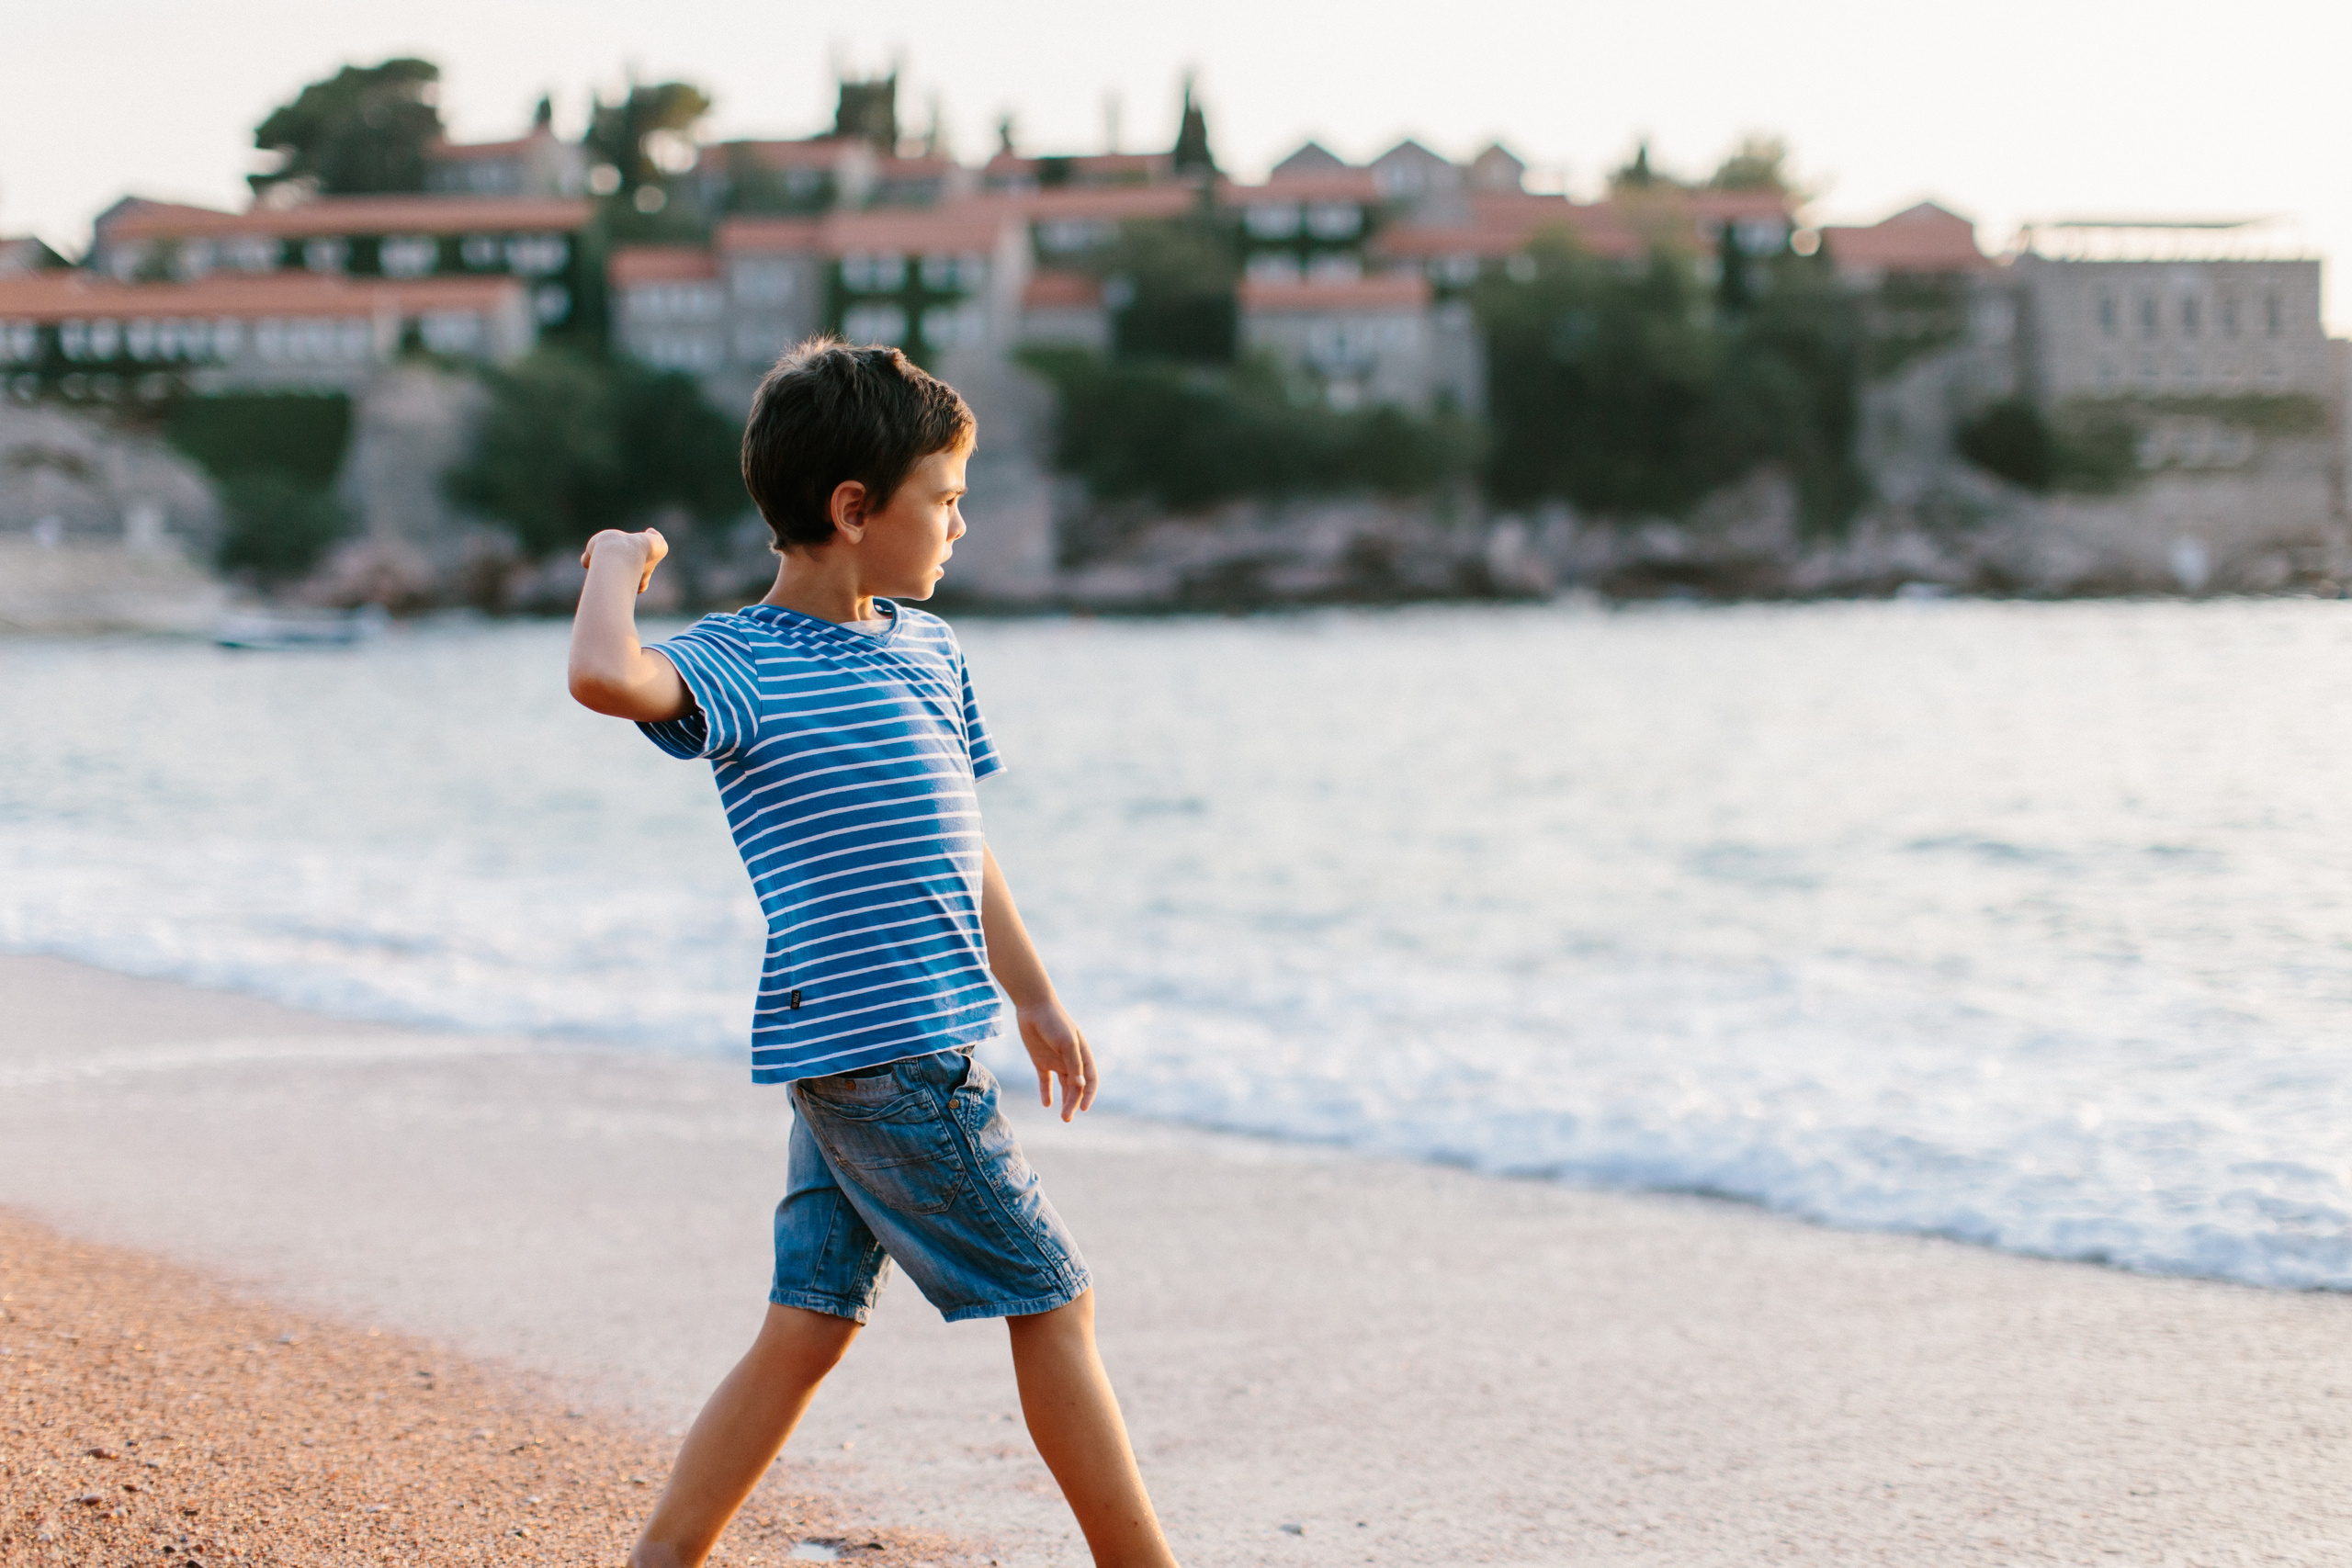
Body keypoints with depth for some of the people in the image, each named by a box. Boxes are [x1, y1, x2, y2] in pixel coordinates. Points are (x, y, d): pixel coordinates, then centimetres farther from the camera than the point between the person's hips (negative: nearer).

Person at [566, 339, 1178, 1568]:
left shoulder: (927, 648, 14)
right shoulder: (740, 663, -11)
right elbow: (606, 678, -33)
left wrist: (1033, 997, 27)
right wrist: (617, 569, -13)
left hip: (907, 1043, 8)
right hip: (877, 1049, -8)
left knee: (807, 1328, 9)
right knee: (1049, 1300, 0)